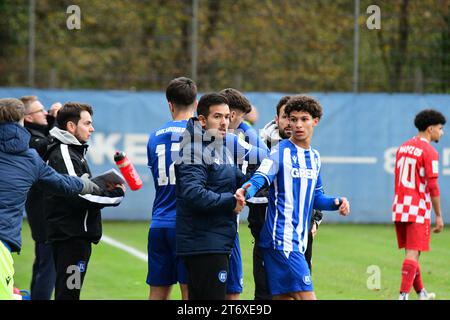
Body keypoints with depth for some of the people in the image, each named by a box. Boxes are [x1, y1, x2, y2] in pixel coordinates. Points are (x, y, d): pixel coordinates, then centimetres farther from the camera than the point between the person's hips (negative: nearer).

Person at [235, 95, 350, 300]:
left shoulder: (315, 157, 16)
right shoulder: (280, 152, -6)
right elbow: (260, 178, -21)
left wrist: (336, 203, 6)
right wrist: (246, 191, -43)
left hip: (298, 241, 8)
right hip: (282, 238, -8)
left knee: (284, 297, 8)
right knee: (307, 296, -16)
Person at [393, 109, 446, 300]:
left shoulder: (403, 147, 12)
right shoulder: (429, 152, -12)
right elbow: (432, 187, -15)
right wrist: (439, 216, -10)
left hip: (400, 207, 8)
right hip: (418, 210, -8)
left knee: (411, 253, 16)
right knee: (413, 254, -7)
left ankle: (421, 293, 27)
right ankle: (403, 295, -15)